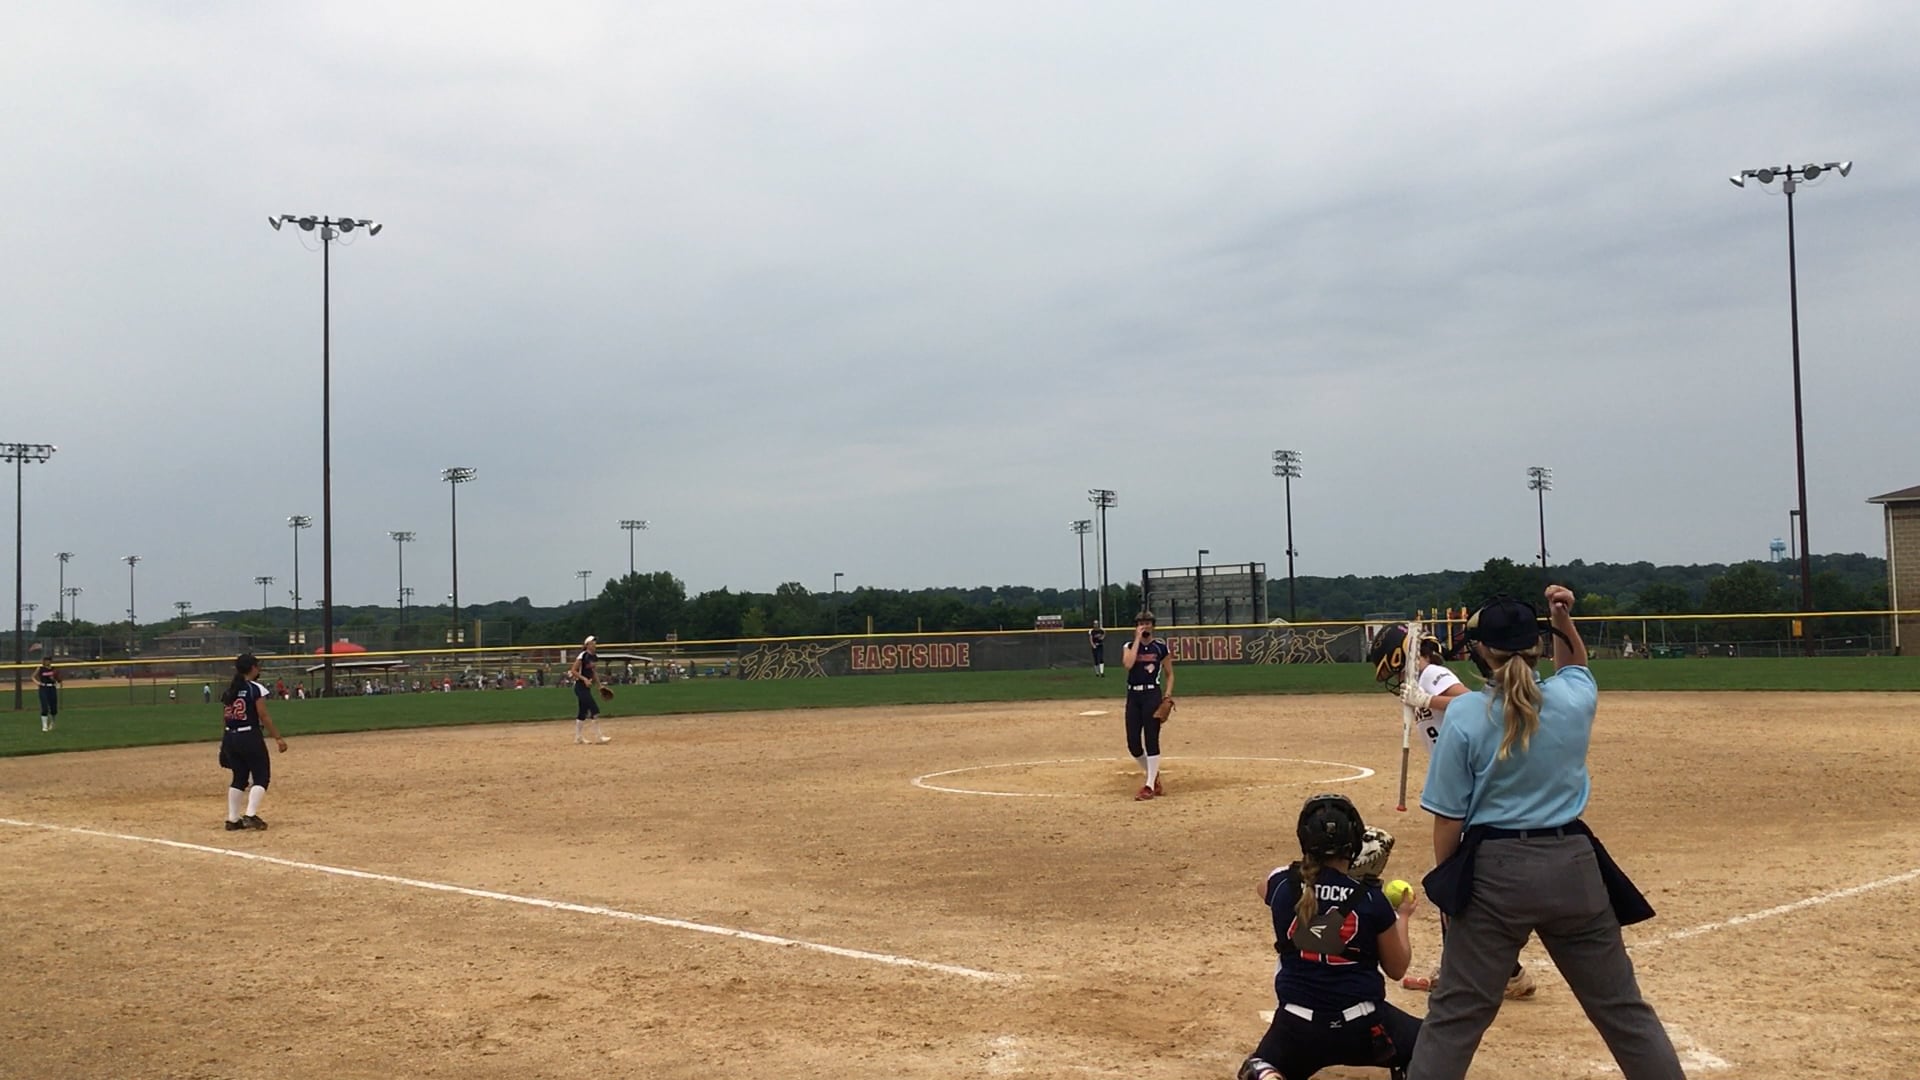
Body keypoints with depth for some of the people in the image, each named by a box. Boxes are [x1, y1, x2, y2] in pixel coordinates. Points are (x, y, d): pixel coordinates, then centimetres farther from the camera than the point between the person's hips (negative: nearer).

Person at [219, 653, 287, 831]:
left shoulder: (230, 690, 9)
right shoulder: (256, 689, -10)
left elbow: (224, 717, 12)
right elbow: (264, 717, -14)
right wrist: (278, 738, -10)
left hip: (230, 737, 7)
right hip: (250, 737, -7)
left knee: (239, 778, 15)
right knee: (261, 776, 2)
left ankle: (232, 819, 14)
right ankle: (250, 815, -11)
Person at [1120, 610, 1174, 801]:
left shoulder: (1160, 647, 4)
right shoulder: (1129, 646, 7)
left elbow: (1169, 674, 9)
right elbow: (1128, 664, -14)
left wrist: (1167, 696, -4)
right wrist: (1138, 640, -10)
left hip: (1152, 694, -3)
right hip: (1133, 696, 3)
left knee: (1151, 740, -7)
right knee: (1133, 743, 2)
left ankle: (1150, 786, -1)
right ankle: (1154, 776, 24)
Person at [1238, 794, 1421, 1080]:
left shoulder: (1283, 885, -5)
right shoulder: (1370, 898, -10)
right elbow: (1396, 968, 4)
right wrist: (1403, 917, 19)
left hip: (1298, 1026, 1)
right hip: (1360, 1027, -1)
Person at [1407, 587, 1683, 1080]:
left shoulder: (1464, 714, -10)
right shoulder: (1574, 700, -1)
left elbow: (1449, 818, -7)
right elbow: (1575, 667, 27)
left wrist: (1446, 883, 5)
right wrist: (1564, 623, 10)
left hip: (1495, 872, -3)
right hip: (1573, 865, 3)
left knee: (1455, 1014, 3)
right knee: (1622, 1006, 15)